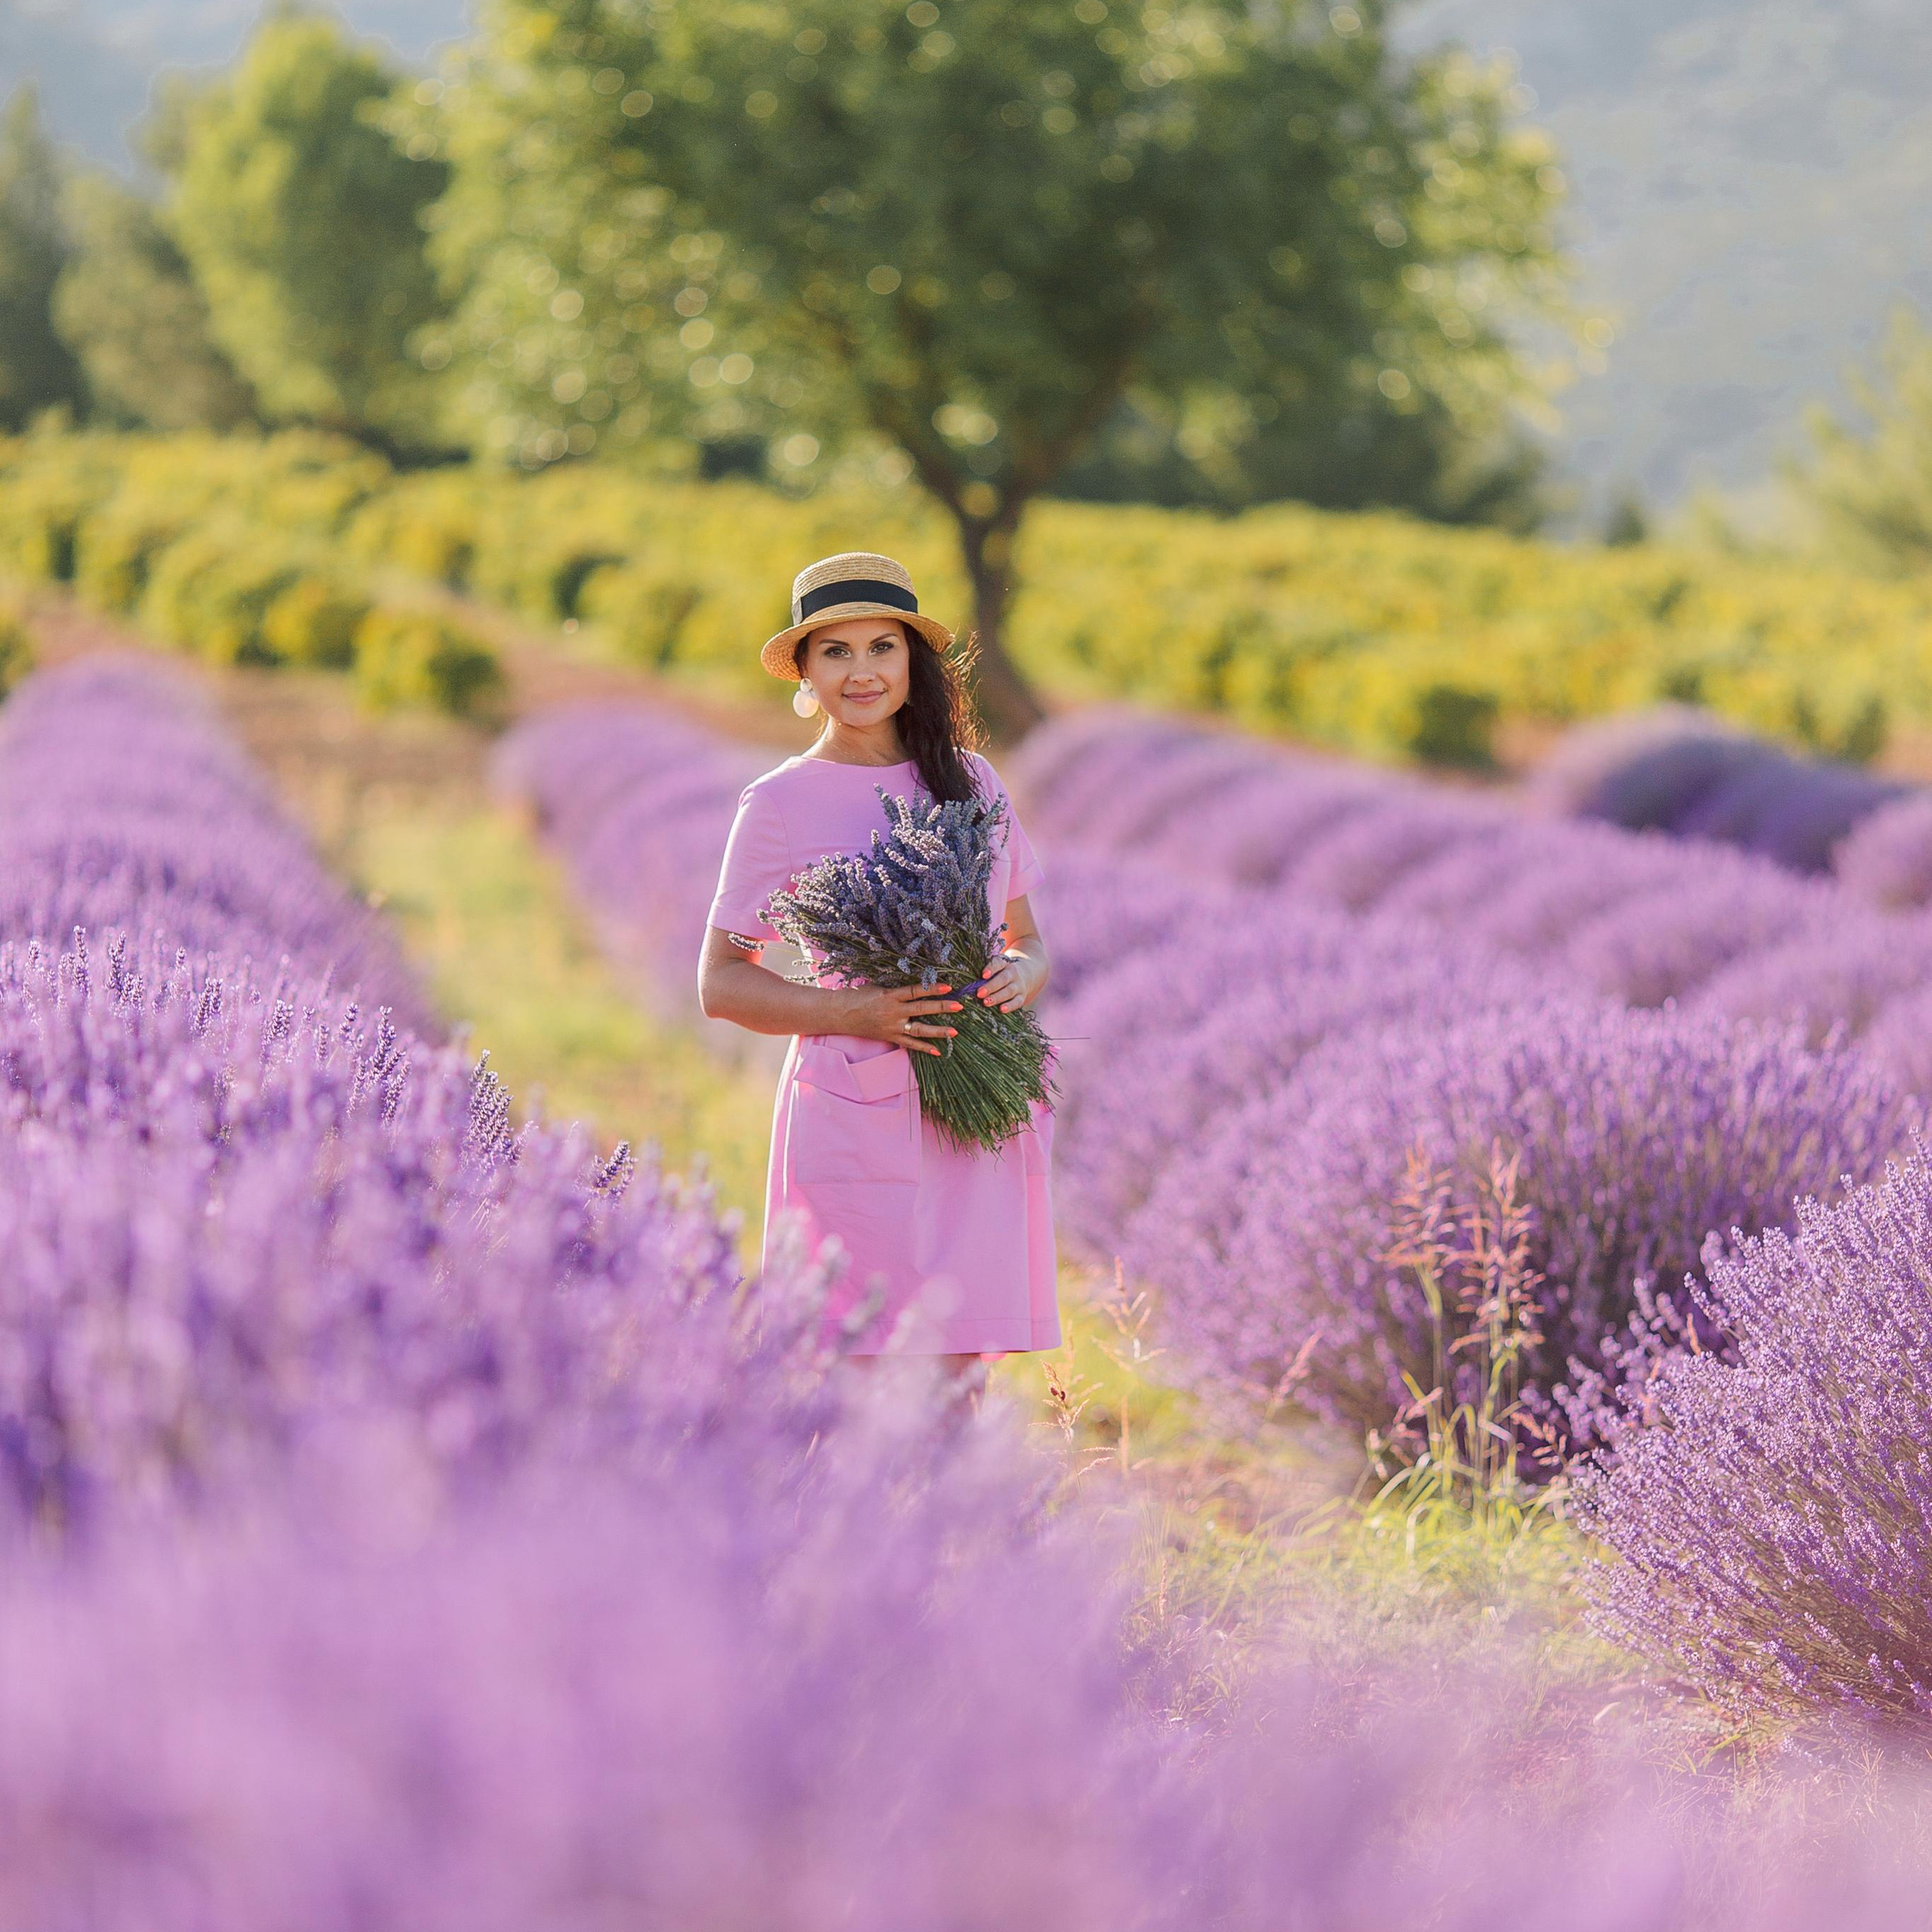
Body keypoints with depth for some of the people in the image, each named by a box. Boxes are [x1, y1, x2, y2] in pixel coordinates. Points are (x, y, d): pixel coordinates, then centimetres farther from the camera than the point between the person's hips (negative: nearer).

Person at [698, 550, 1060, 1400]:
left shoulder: (971, 782, 12)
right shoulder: (780, 804, 1)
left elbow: (1027, 940, 19)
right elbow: (721, 984, 1)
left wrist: (1021, 976, -5)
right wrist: (855, 1012, -14)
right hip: (856, 1118, -4)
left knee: (961, 1390, 1)